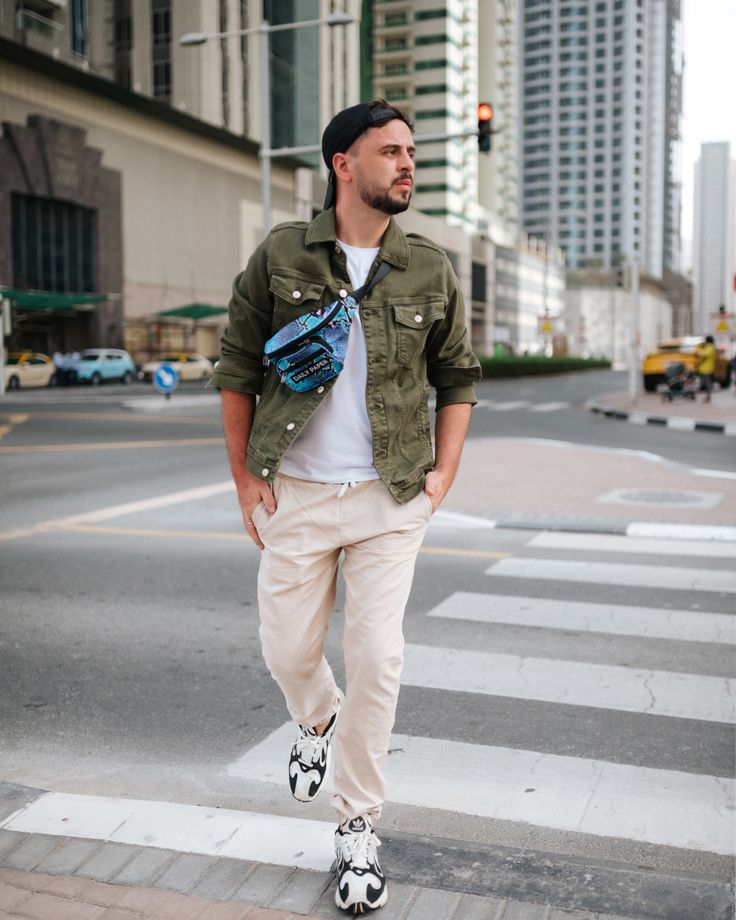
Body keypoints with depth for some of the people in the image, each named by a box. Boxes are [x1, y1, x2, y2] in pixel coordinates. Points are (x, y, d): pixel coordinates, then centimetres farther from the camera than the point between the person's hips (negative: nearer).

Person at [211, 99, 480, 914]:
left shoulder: (430, 271, 2)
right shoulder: (280, 257, -2)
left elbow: (456, 378, 11)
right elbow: (236, 369, 3)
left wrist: (443, 473, 1)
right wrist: (244, 478, 0)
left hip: (390, 498, 0)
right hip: (294, 494, 0)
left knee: (376, 660, -1)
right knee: (288, 650, 10)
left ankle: (357, 830, 17)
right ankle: (316, 722, 47)